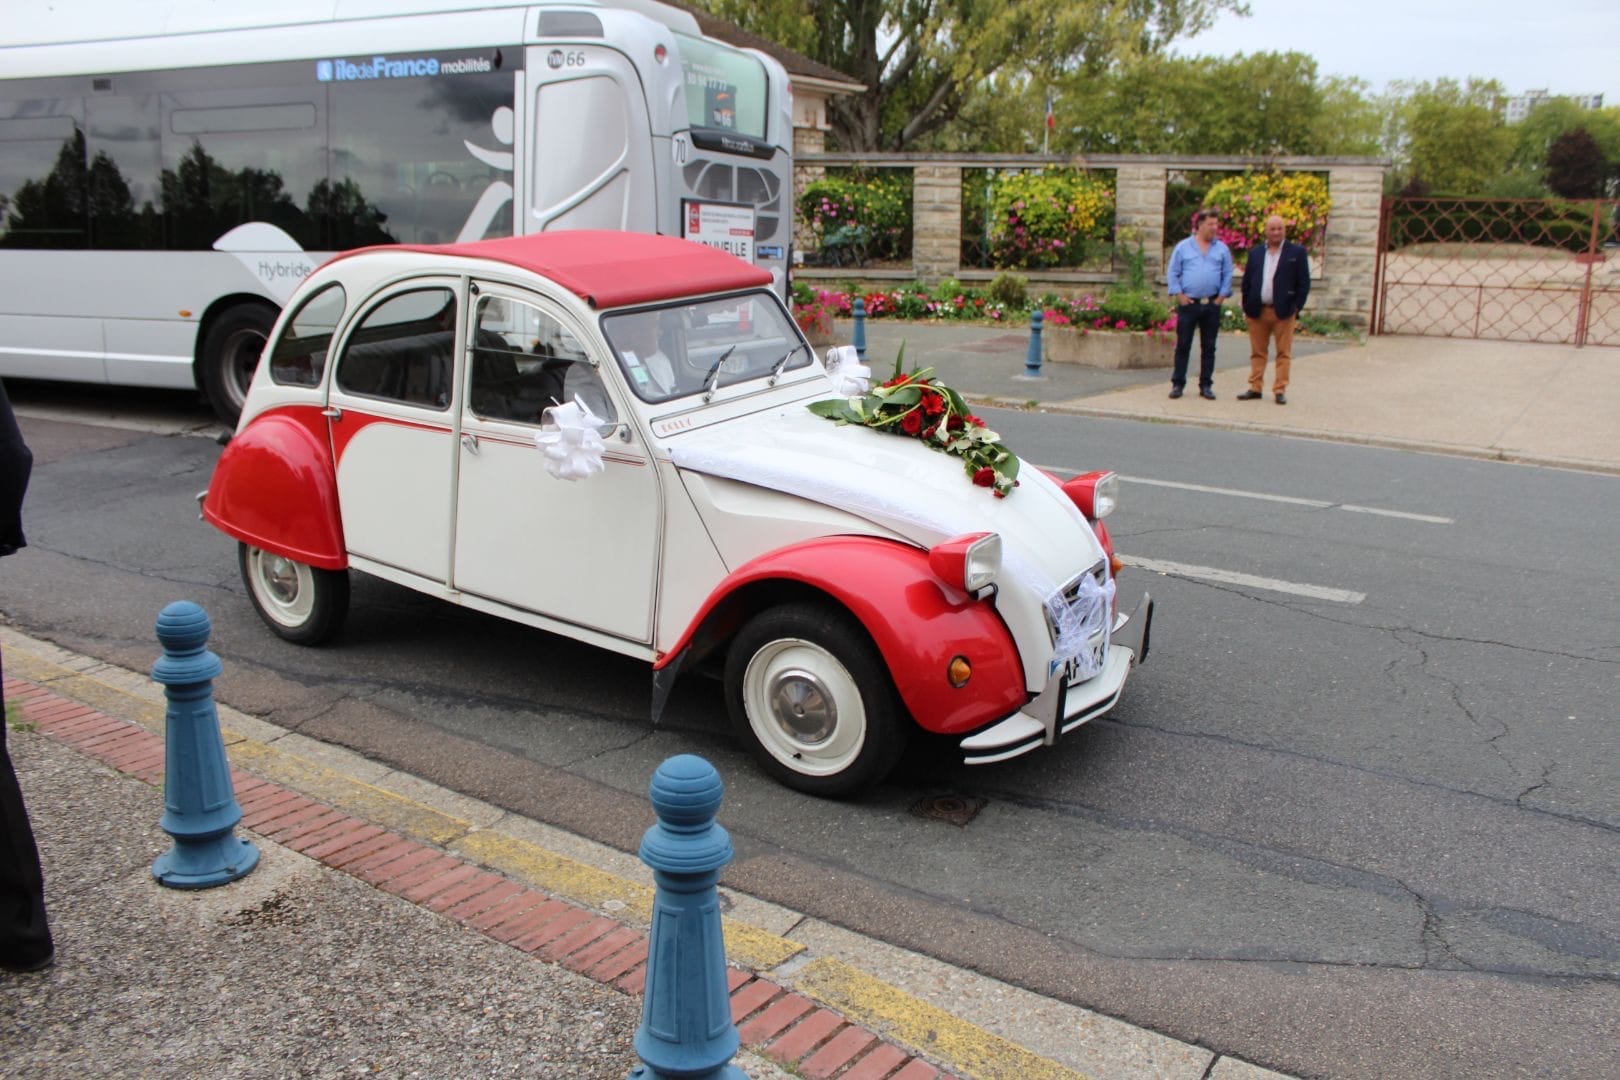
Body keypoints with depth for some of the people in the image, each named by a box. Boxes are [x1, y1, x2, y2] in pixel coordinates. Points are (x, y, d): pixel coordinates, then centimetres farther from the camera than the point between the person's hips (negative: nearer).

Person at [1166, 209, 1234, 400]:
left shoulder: (1222, 249, 8)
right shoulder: (1183, 247, 3)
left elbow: (1227, 276, 8)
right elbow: (1173, 274, 3)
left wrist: (1221, 297, -2)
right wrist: (1180, 296, -5)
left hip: (1212, 305, 2)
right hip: (1188, 303, -2)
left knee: (1208, 347, 5)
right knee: (1183, 345, 0)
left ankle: (1206, 385, 12)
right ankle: (1177, 384, 6)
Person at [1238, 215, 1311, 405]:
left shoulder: (1297, 252, 2)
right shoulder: (1255, 253, 11)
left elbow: (1304, 282, -1)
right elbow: (1247, 281, 12)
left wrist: (1296, 307, -8)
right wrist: (1247, 306, 2)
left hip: (1283, 311, -3)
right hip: (1258, 310, 3)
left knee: (1283, 353, 0)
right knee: (1257, 352, 8)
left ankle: (1280, 390, 3)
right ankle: (1255, 388, 13)